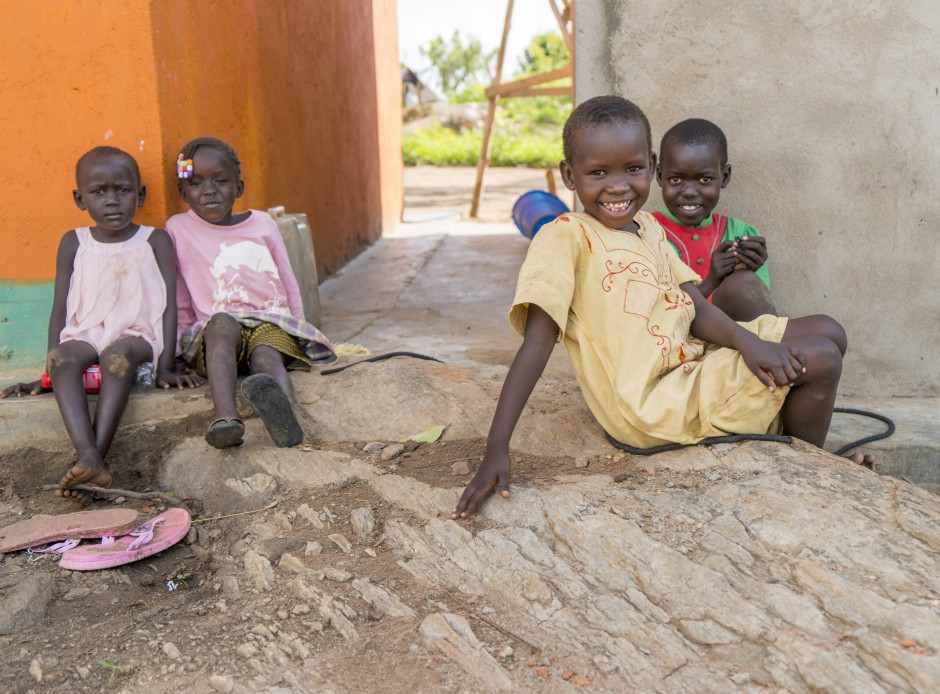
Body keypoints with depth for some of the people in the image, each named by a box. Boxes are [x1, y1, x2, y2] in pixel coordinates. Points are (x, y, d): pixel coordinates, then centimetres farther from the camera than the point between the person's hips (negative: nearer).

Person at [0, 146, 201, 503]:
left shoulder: (155, 240, 7)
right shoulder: (73, 243, 13)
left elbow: (169, 304, 1)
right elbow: (60, 309, 11)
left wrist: (166, 366, -11)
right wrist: (48, 374, 4)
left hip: (136, 335, -2)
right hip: (84, 335, 2)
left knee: (118, 353, -37)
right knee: (62, 357, -32)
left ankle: (96, 456, -46)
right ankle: (89, 459, -49)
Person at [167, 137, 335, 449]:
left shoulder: (263, 223, 15)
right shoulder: (178, 229, 11)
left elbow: (289, 285, 18)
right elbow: (179, 301, 13)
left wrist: (296, 332, 10)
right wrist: (182, 345, 4)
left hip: (271, 322, 1)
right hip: (214, 332, -1)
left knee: (267, 353, -35)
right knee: (222, 323, -38)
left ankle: (282, 408, -69)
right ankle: (225, 417, -60)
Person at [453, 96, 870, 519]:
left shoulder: (649, 228, 11)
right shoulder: (565, 237, -13)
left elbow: (696, 310, 4)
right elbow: (536, 345, -20)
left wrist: (748, 342, -18)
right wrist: (496, 451, -26)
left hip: (691, 368, 8)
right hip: (651, 407, -8)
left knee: (827, 333, 8)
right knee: (818, 360, -10)